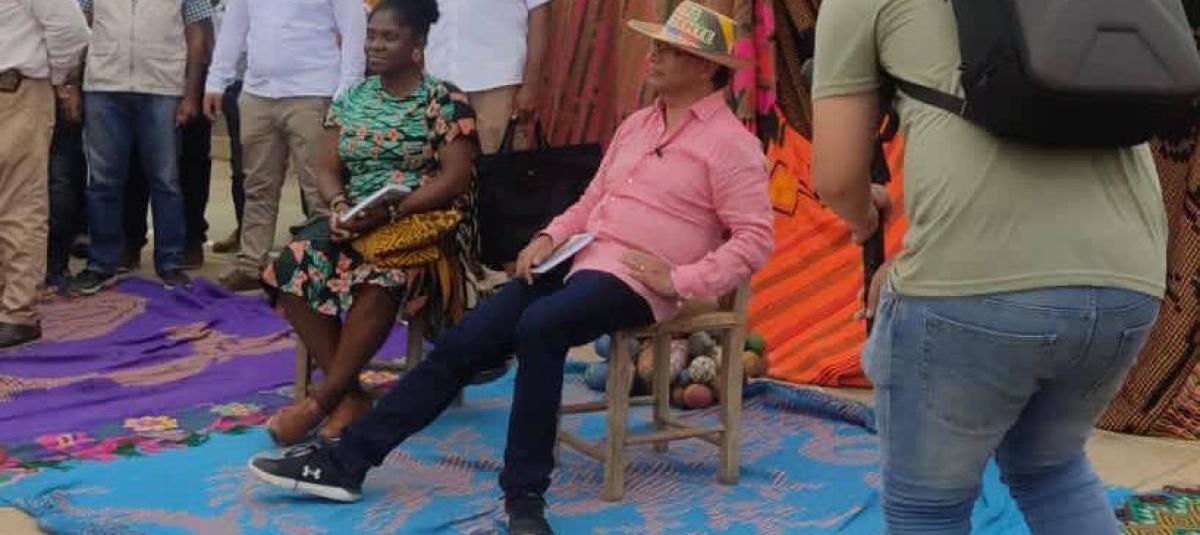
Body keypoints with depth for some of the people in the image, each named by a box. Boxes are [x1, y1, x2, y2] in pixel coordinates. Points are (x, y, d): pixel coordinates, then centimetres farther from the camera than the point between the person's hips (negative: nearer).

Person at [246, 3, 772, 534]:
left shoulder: (731, 142, -3)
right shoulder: (636, 124, 20)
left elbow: (755, 240, -9)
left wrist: (680, 280, -17)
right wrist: (549, 236, 6)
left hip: (634, 281, -7)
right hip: (575, 259, 7)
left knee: (538, 327, -36)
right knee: (462, 341, -5)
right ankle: (347, 460, -2)